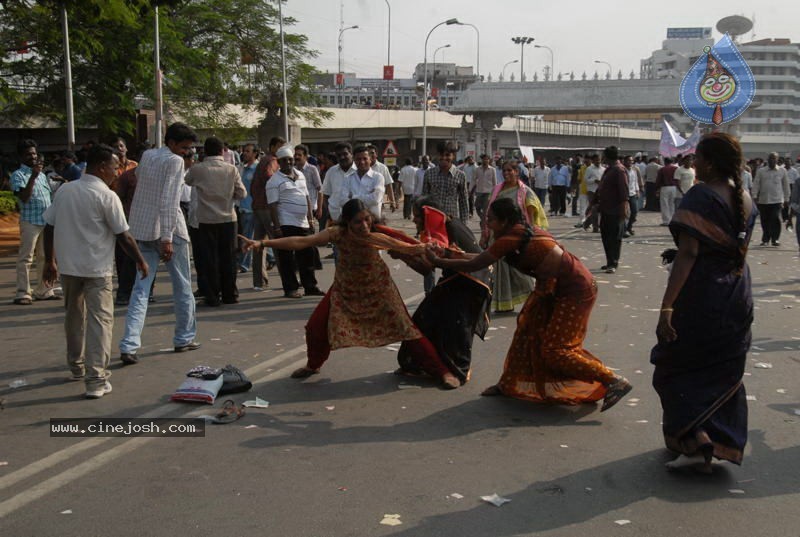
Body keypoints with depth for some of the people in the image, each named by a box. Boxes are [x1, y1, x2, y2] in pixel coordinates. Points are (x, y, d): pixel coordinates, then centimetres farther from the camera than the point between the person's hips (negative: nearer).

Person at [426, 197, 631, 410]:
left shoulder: (511, 238, -20)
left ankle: (614, 381, -1)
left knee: (554, 349, -5)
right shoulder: (523, 231, 8)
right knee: (528, 331, 13)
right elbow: (482, 257, 13)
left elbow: (474, 265, -16)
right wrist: (448, 253, 13)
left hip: (576, 291, -10)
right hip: (556, 288, 10)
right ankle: (509, 384, 25)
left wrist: (438, 261, -5)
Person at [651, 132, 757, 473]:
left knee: (676, 369, 6)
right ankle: (727, 444, 22)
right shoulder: (745, 199, 6)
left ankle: (695, 443, -2)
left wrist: (667, 306, -25)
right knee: (725, 373, 17)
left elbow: (688, 254, -24)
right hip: (738, 300, 7)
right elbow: (740, 250, 14)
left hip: (701, 296, -7)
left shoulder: (700, 196, -17)